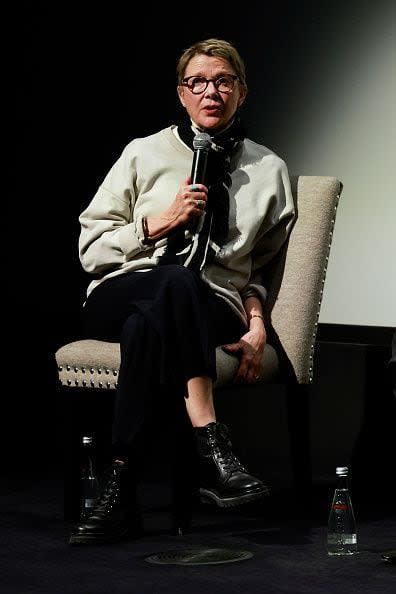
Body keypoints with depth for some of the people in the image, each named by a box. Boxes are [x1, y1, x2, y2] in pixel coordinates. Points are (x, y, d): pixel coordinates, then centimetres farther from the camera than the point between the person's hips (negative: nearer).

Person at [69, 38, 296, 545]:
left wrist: (256, 323, 0)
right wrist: (161, 222, -6)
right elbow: (91, 247, 8)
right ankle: (211, 448, -46)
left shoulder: (268, 171, 14)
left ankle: (121, 486, -39)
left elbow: (261, 265, 19)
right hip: (118, 298, 0)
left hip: (211, 311, 0)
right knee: (177, 280, -39)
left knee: (148, 324, -39)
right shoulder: (143, 154, 11)